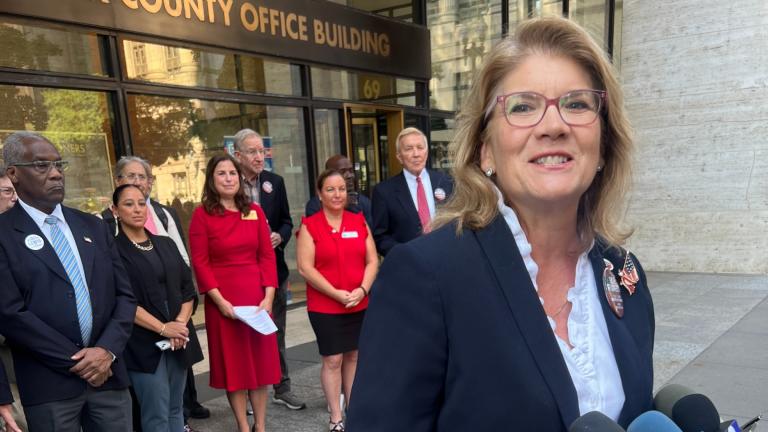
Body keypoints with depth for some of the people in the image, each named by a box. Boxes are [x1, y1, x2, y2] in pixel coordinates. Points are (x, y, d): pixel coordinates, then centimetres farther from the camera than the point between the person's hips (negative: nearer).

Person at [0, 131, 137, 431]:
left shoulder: (93, 226, 10)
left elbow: (125, 295, 8)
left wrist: (108, 350, -7)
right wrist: (76, 361, -11)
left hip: (108, 374, 4)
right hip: (49, 386, -4)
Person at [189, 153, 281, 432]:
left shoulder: (255, 211, 5)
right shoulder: (202, 214, -3)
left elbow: (267, 256, 2)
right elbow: (200, 263, -6)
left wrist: (268, 296, -7)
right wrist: (220, 300, -14)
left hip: (258, 296, 3)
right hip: (223, 300, -3)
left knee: (260, 361, 9)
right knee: (232, 364, 7)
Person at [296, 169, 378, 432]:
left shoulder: (359, 222, 6)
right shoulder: (309, 226, -5)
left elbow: (372, 261, 4)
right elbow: (305, 268, -12)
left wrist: (362, 289, -13)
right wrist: (336, 294, -17)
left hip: (359, 304, 3)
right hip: (324, 306, -3)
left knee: (353, 356, 12)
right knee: (332, 360, 3)